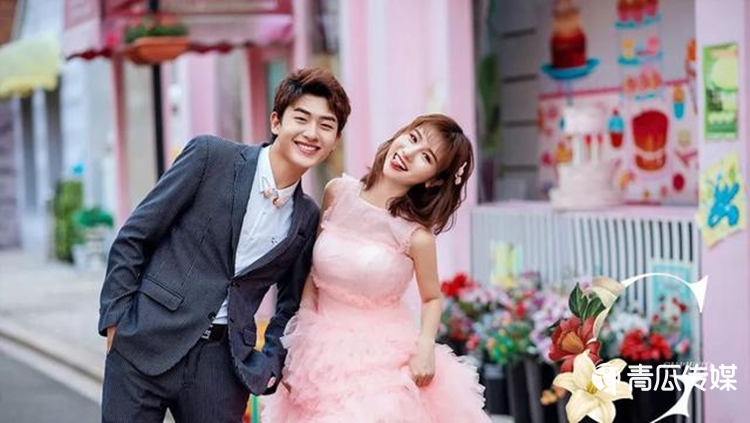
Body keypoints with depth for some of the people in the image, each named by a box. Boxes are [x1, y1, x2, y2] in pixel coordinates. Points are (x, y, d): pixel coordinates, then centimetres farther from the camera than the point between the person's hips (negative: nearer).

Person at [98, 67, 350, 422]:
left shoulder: (307, 219, 8)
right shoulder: (210, 156, -4)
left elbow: (291, 304, 20)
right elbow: (133, 237, -2)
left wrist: (271, 365, 6)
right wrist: (115, 319, -5)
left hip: (223, 364, 3)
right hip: (146, 347, -3)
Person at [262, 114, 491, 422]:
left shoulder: (416, 235, -14)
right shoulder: (338, 192, -6)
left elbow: (433, 299, 2)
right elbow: (313, 270, 4)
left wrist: (425, 348, -16)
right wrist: (300, 342, 1)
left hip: (388, 359, -3)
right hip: (325, 354, 3)